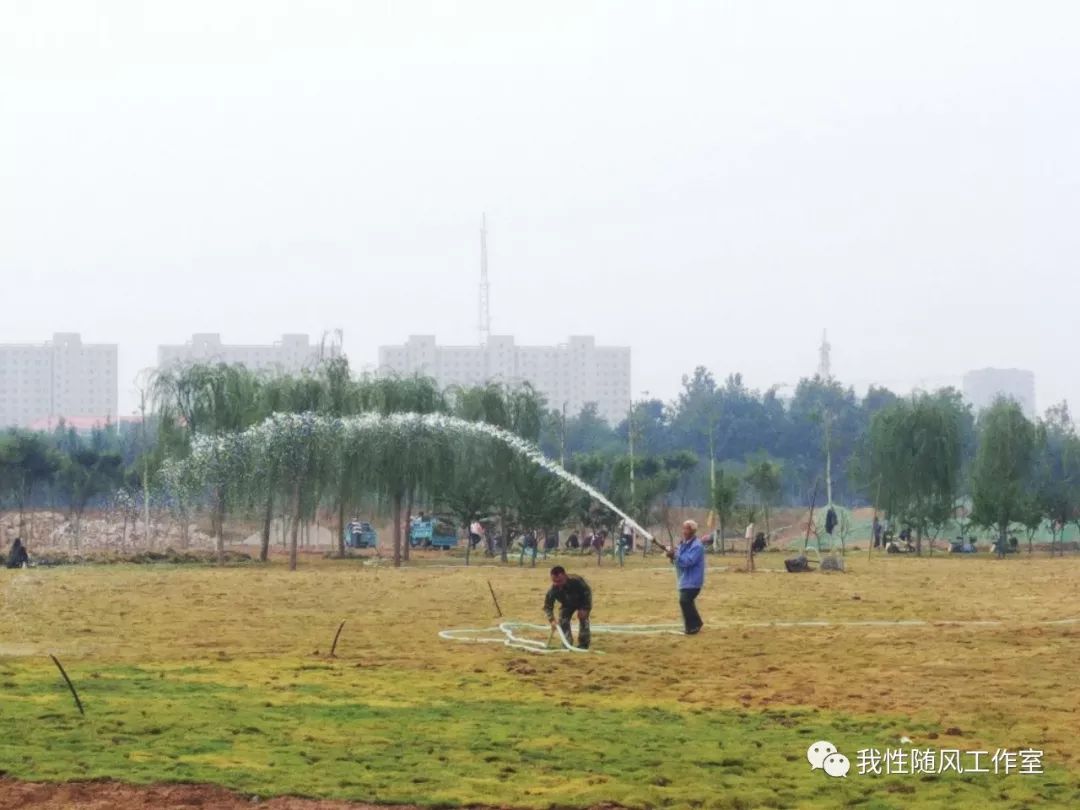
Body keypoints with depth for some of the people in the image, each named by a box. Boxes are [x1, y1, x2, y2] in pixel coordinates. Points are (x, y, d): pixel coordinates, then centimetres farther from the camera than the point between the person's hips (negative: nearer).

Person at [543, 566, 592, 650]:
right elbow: (547, 606, -26)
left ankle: (583, 644, -8)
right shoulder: (552, 591, -34)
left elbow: (587, 592, -26)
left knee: (583, 618, -18)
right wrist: (551, 620, -41)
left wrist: (585, 609, -29)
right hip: (567, 604, 3)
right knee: (563, 621, -11)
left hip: (582, 601, -3)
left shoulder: (576, 581, -41)